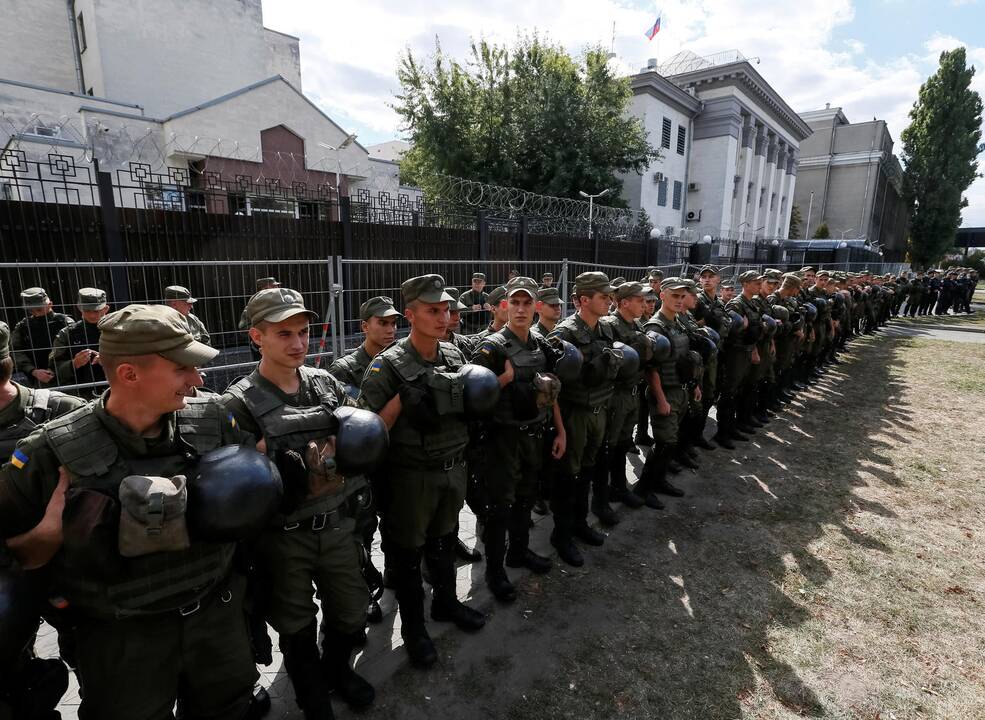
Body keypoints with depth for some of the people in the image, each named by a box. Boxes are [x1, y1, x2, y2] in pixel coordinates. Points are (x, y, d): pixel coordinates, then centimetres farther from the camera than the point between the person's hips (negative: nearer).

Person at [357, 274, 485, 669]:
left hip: (453, 470, 5)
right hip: (411, 476, -5)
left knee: (444, 541, 25)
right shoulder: (387, 366, -18)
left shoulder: (455, 356, 0)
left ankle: (445, 602, 49)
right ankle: (413, 627, 36)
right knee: (407, 553, 14)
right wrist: (403, 398, -26)